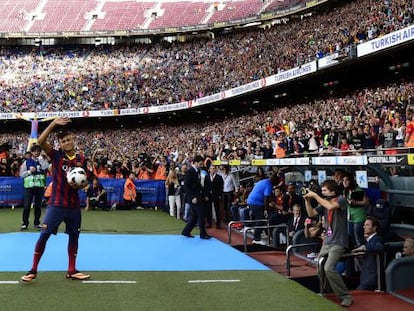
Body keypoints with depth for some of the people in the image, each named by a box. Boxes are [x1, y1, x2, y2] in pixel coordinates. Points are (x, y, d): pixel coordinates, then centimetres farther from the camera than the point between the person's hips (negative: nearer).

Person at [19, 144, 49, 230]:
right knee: (26, 205, -2)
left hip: (40, 186, 1)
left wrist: (40, 158, -11)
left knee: (38, 205, 7)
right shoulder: (27, 162, 6)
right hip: (29, 186, -1)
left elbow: (46, 167, -15)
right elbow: (21, 174, 4)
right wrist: (29, 171, -11)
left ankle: (37, 222, 17)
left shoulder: (43, 161, 7)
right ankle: (25, 223, 7)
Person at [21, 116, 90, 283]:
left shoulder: (81, 160, 4)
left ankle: (71, 271, 22)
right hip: (56, 204, -3)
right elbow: (40, 141, -15)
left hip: (74, 205, 3)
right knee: (44, 235, -5)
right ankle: (33, 270, 7)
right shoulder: (56, 155, -1)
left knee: (74, 236, 9)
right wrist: (54, 123, -20)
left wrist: (77, 185, -14)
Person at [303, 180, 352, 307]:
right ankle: (324, 292, 33)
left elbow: (330, 206, -29)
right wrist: (307, 200, -7)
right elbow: (311, 213, 7)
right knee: (320, 268, 10)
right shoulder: (324, 202, 10)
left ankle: (346, 296, -10)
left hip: (338, 242, -7)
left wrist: (315, 195, -22)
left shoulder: (341, 200, -10)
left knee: (328, 268, -21)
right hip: (327, 241, 7)